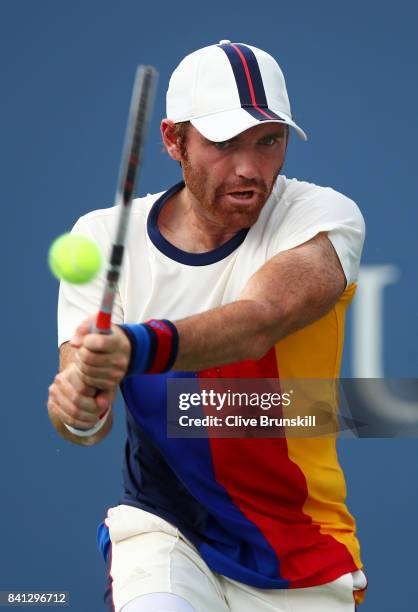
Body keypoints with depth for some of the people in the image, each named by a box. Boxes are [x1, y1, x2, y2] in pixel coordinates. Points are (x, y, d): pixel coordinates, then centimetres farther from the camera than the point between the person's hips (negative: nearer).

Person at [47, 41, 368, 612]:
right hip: (163, 529, 0)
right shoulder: (104, 237, -3)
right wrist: (77, 407, -37)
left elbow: (258, 322, -30)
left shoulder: (324, 217, -10)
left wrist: (139, 347, -48)